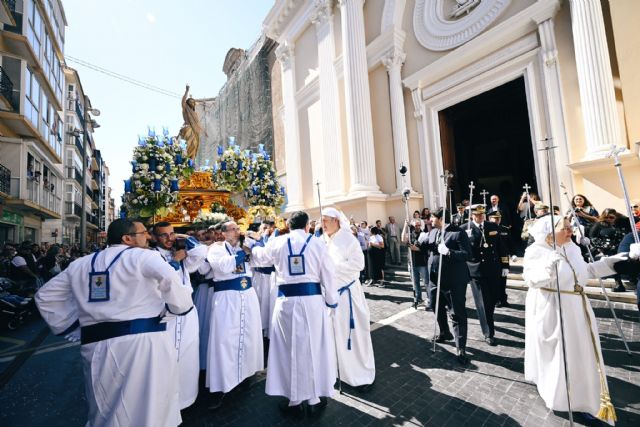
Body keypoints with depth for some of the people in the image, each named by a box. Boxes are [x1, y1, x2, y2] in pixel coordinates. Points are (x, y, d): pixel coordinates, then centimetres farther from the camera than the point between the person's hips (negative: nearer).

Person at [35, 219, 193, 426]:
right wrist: (182, 305, -5)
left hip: (97, 343, 6)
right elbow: (171, 280, -23)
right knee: (149, 410, 9)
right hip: (144, 339, -6)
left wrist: (73, 328, 24)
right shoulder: (143, 256, -6)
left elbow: (45, 295, 24)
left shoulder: (80, 264, 15)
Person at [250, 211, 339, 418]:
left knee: (290, 348, 16)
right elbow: (329, 275, 0)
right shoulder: (317, 243, -2)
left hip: (287, 300, 1)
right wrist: (332, 302, 10)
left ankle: (295, 401, 31)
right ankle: (315, 399, 30)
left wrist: (253, 247, 45)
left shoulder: (277, 242, 2)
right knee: (314, 347, 15)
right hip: (313, 300, 0)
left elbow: (261, 255, 22)